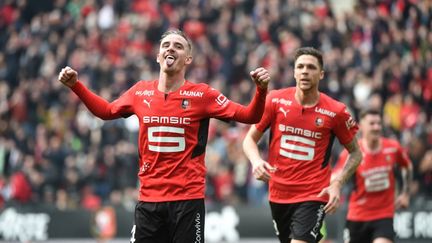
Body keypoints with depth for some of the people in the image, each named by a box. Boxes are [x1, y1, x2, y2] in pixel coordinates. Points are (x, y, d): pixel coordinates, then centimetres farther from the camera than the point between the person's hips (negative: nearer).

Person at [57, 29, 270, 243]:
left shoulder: (201, 94, -4)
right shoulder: (140, 92, 6)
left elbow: (249, 116, -5)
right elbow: (106, 111, 23)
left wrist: (261, 90, -22)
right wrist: (75, 85, 15)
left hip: (188, 198, -3)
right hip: (148, 199, 3)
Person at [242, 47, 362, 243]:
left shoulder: (336, 111, -7)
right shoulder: (276, 100, -3)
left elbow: (355, 153, 5)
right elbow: (250, 139, 5)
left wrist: (337, 184, -9)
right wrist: (256, 161, -17)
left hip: (314, 196, -4)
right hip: (278, 194, 4)